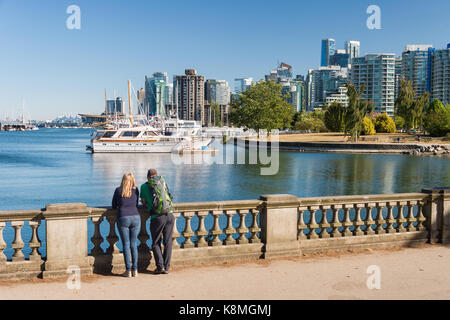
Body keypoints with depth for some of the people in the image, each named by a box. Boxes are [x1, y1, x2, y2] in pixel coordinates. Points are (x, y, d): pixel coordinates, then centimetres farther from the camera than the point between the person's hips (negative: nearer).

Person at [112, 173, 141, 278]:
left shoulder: (118, 190, 2)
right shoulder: (136, 190, 7)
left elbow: (114, 206, 12)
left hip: (123, 218, -2)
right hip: (135, 217, 2)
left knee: (126, 244, 3)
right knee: (134, 244, 9)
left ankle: (128, 270, 3)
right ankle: (135, 270, 8)